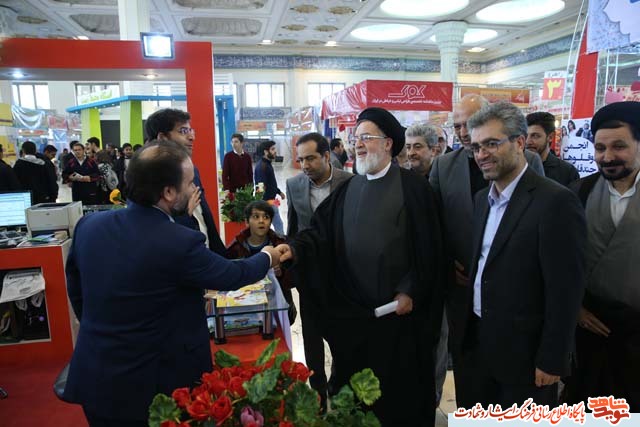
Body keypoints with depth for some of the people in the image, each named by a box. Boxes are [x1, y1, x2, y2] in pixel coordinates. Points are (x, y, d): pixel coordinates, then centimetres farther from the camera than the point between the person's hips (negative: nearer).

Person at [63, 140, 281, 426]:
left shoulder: (88, 225, -7)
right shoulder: (180, 243, -26)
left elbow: (75, 289, 7)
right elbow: (232, 276, -10)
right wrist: (266, 258, 10)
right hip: (151, 387, -5)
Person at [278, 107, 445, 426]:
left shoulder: (413, 187, -6)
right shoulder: (347, 190, 7)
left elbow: (427, 246, -9)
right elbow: (321, 232, 0)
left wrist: (410, 291, -13)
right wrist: (295, 248, -18)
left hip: (399, 306, -4)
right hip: (352, 308, 4)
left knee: (401, 385, 12)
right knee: (355, 387, 18)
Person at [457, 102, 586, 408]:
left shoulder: (556, 201, -18)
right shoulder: (482, 198, 6)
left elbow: (565, 290, -18)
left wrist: (552, 361, -14)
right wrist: (467, 333, 9)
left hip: (525, 353, -6)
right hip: (477, 345, 7)